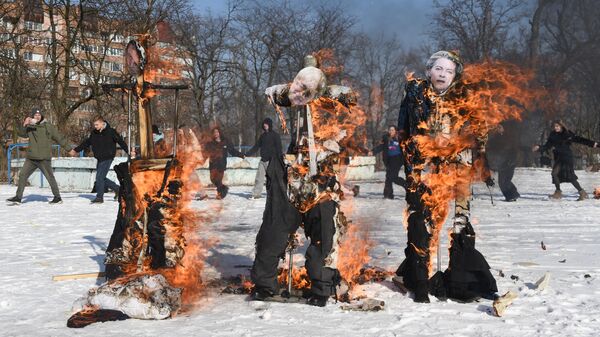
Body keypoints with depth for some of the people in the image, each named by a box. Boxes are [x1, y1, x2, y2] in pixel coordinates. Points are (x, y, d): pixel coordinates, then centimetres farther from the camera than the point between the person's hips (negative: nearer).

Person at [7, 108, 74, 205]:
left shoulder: (48, 127, 0)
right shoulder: (29, 127, 9)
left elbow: (60, 138, 3)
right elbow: (21, 133, -7)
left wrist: (69, 149, 2)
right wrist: (24, 125, -24)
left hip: (44, 159, -4)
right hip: (31, 158, 4)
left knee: (50, 177, -4)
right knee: (22, 175, 4)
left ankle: (57, 197, 6)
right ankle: (18, 197, 12)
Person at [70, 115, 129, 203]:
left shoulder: (110, 132, -10)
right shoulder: (94, 133, 8)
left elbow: (121, 141, -7)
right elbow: (86, 143, 20)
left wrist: (129, 152, -9)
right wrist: (76, 150, 23)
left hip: (107, 158, -7)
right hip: (99, 159, 7)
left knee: (99, 177, -11)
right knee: (101, 178, 10)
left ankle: (99, 197, -2)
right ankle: (117, 189, 25)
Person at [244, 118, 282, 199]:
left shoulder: (275, 135, -1)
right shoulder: (263, 135, 16)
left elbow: (279, 148, -7)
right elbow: (256, 147, 23)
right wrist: (246, 154, 19)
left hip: (271, 161, -6)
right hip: (263, 160, 6)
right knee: (259, 178, 2)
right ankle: (256, 194, 6)